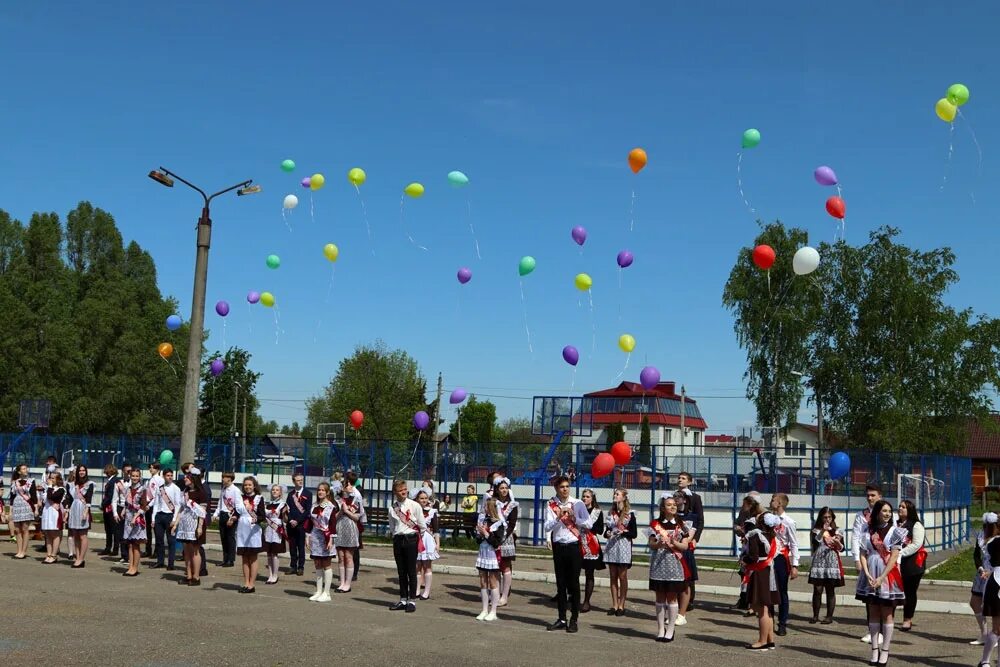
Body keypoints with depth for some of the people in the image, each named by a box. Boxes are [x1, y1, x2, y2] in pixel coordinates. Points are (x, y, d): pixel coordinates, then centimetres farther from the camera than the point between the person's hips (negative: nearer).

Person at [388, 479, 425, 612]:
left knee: (411, 571, -1)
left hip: (411, 539, -3)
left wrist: (418, 537, 8)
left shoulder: (415, 506, -5)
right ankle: (403, 600, 18)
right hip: (397, 540, 4)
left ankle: (412, 601, 4)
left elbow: (422, 525, 1)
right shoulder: (392, 508, 4)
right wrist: (395, 537, 10)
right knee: (401, 571, 10)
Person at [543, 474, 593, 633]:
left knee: (574, 584, 1)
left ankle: (574, 620, 8)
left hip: (574, 547, -2)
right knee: (561, 584, 9)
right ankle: (561, 619, 17)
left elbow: (588, 524, -5)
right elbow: (547, 527, -8)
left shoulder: (578, 504, -1)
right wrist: (558, 517, -22)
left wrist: (574, 518, -17)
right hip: (559, 547, 2)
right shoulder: (551, 506, 1)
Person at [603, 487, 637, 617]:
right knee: (613, 577, 5)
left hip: (623, 547, -5)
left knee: (622, 577, -1)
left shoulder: (629, 514, -1)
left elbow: (634, 534, -3)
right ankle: (614, 605, 10)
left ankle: (621, 606, 4)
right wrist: (607, 534, -5)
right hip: (611, 546, 5)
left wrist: (623, 532, -19)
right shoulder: (611, 513, 14)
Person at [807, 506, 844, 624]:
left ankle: (829, 616, 8)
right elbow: (814, 543, -10)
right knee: (817, 590, -1)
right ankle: (815, 615, 6)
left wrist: (838, 542, -17)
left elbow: (842, 549, 4)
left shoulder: (837, 531, 9)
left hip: (832, 563, 0)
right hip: (818, 563, 0)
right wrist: (823, 531, -15)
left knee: (830, 591, 3)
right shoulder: (816, 530, 7)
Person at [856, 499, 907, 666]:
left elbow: (894, 557, -8)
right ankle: (874, 650, 12)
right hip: (870, 576, 3)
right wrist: (867, 574, -11)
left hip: (887, 576, -3)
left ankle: (884, 651, 7)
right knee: (873, 613, 7)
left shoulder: (895, 532, -2)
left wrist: (881, 578, -14)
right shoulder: (868, 532, 6)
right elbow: (863, 554, 3)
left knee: (887, 614, 1)